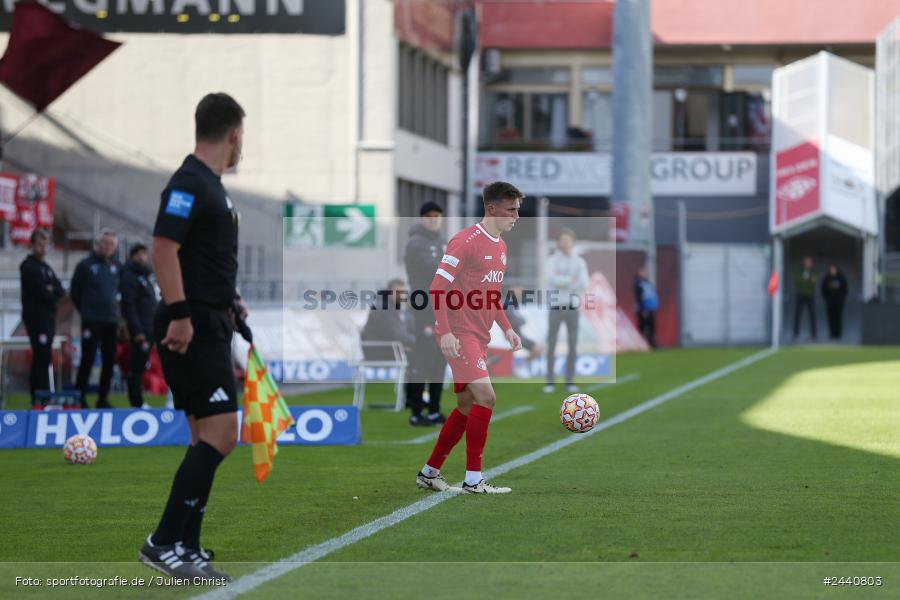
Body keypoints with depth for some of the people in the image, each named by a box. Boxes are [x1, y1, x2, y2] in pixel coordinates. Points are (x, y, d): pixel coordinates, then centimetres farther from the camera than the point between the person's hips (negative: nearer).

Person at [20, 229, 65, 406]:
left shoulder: (47, 268, 20)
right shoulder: (28, 266, -6)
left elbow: (61, 292, 10)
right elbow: (40, 290, -16)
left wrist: (52, 291, -9)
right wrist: (52, 293, 0)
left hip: (48, 317, 8)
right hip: (36, 317, -8)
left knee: (41, 358, 10)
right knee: (43, 358, -13)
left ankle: (37, 397, 13)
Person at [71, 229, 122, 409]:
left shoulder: (117, 267, 8)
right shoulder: (86, 265, -3)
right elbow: (75, 292, 4)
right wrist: (86, 311, 8)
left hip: (112, 321, 4)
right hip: (91, 321, -4)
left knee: (109, 361, 5)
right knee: (88, 359, -7)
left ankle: (103, 398, 12)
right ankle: (80, 397, -3)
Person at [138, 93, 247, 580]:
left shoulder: (210, 185, 17)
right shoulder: (189, 184, -14)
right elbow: (163, 248, -23)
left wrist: (229, 301, 24)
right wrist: (180, 314, -25)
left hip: (211, 326, 10)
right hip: (193, 330, -10)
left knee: (207, 440, 10)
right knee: (220, 434, -13)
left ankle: (186, 550, 13)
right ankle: (164, 542, -11)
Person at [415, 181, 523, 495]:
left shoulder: (500, 246, 15)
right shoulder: (466, 241, -13)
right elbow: (438, 288, -16)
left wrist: (506, 328, 17)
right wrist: (445, 332, -23)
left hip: (478, 338, 10)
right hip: (459, 335, -10)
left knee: (467, 406, 12)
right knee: (486, 397, -17)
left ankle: (429, 472, 23)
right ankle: (473, 480, -12)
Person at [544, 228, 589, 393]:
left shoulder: (580, 262, 5)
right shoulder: (552, 260, -1)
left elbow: (583, 285, -8)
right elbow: (551, 280, -20)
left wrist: (562, 283, -12)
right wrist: (571, 280, -15)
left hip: (572, 308, 2)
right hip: (556, 307, -2)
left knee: (572, 346, 1)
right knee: (551, 346, -3)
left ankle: (570, 382, 9)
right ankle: (550, 382, 4)